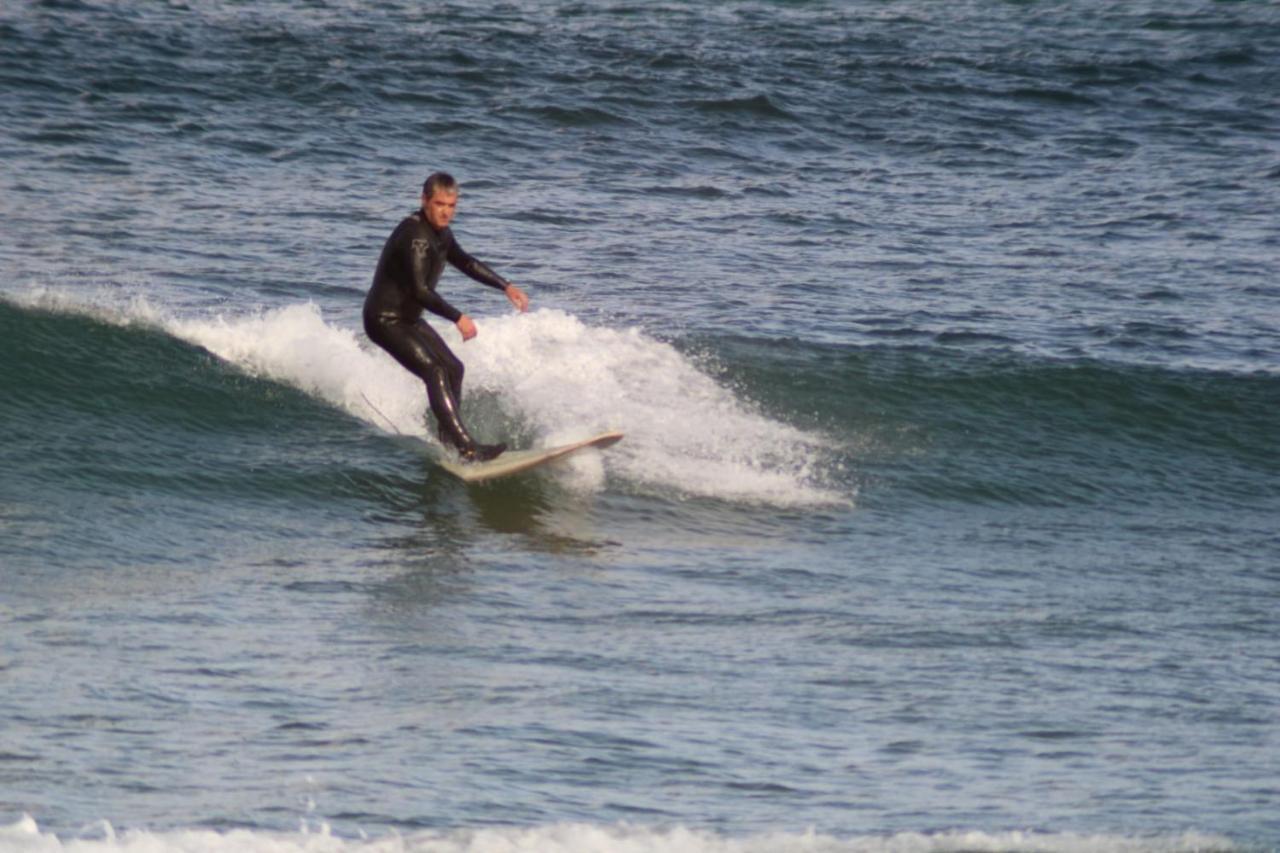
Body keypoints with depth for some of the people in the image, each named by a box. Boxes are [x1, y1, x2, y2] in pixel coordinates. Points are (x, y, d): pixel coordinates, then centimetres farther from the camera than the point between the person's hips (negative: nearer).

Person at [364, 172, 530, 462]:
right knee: (434, 372, -22)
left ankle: (448, 441, 25)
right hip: (385, 319, -11)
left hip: (408, 318, 11)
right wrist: (458, 318, -33)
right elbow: (420, 290, -32)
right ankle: (466, 447, -30)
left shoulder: (439, 232, 7)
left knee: (453, 369, 14)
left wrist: (506, 286, 23)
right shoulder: (415, 236, -24)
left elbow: (465, 262, 24)